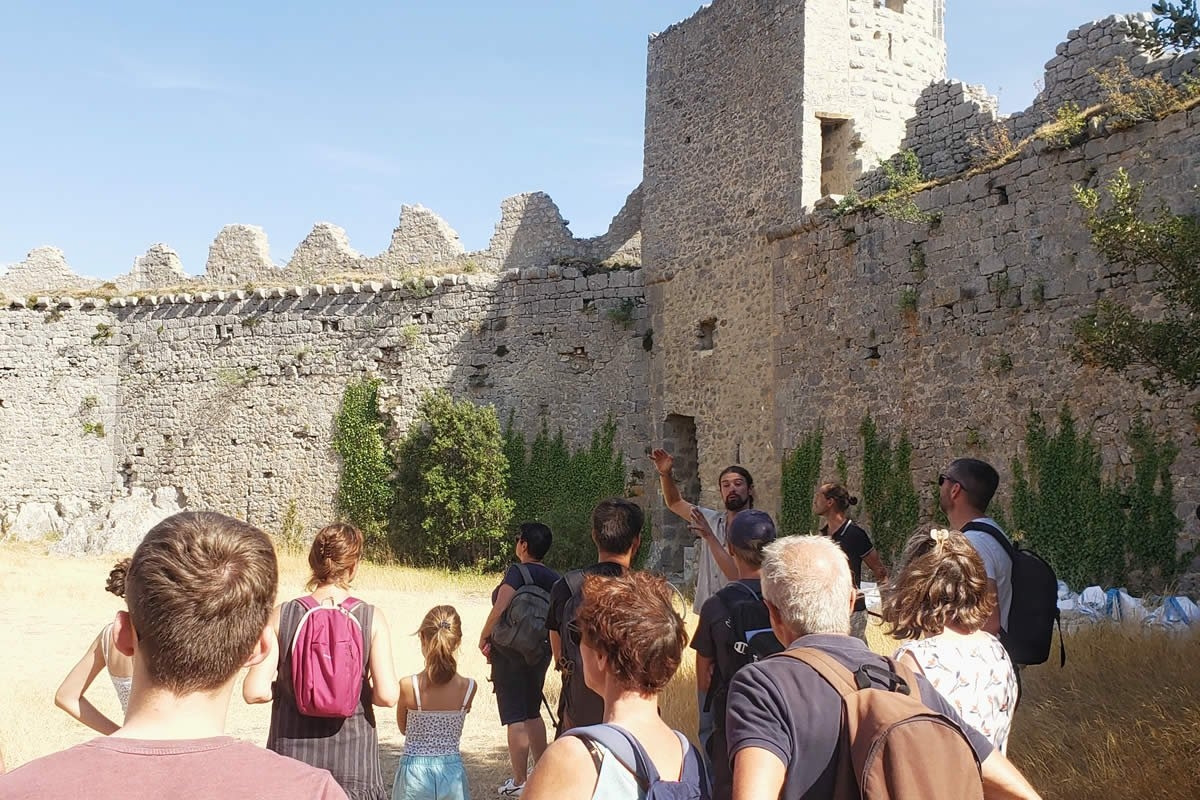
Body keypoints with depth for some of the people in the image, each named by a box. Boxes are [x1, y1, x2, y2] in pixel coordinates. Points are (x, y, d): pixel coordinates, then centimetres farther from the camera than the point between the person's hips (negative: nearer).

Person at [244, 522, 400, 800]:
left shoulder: (283, 615, -5)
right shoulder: (371, 618, -7)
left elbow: (255, 691, -10)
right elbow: (387, 695, -14)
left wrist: (288, 686, 9)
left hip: (292, 756, 1)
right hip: (352, 761, -1)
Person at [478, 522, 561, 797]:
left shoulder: (517, 572, -13)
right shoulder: (554, 578, 5)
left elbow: (500, 608, -23)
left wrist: (484, 638, -10)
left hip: (511, 653, -7)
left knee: (515, 717, -1)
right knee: (532, 713, 19)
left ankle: (519, 782, 2)